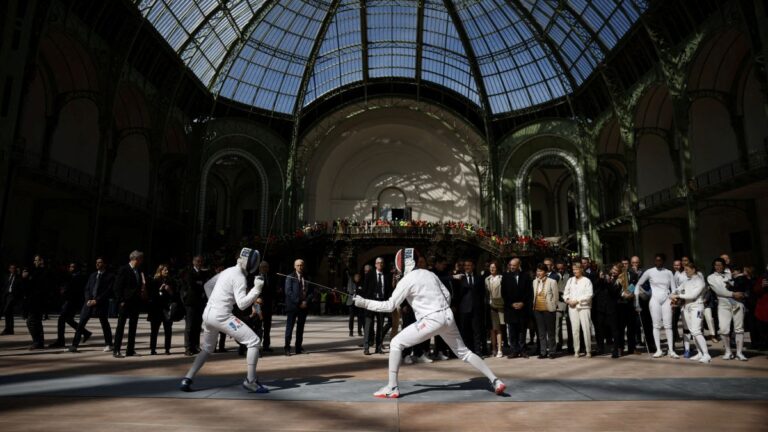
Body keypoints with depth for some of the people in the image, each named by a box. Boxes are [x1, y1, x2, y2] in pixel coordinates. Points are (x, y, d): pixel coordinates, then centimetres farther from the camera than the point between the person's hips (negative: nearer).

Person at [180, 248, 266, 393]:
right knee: (254, 342, -5)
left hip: (208, 314, 9)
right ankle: (251, 381, -4)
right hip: (221, 316, -9)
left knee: (206, 349, 29)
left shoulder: (227, 271, 15)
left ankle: (186, 380, 20)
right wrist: (257, 289, -18)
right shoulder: (239, 277, -12)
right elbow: (242, 304, -18)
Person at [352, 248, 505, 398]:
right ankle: (495, 381, 18)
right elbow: (447, 295, 16)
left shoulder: (406, 280, -6)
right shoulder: (429, 274, 14)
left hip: (431, 320, -7)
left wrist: (364, 303, 1)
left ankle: (392, 387, 2)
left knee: (396, 344, 2)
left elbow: (389, 306, -6)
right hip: (447, 317, 7)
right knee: (464, 352, 21)